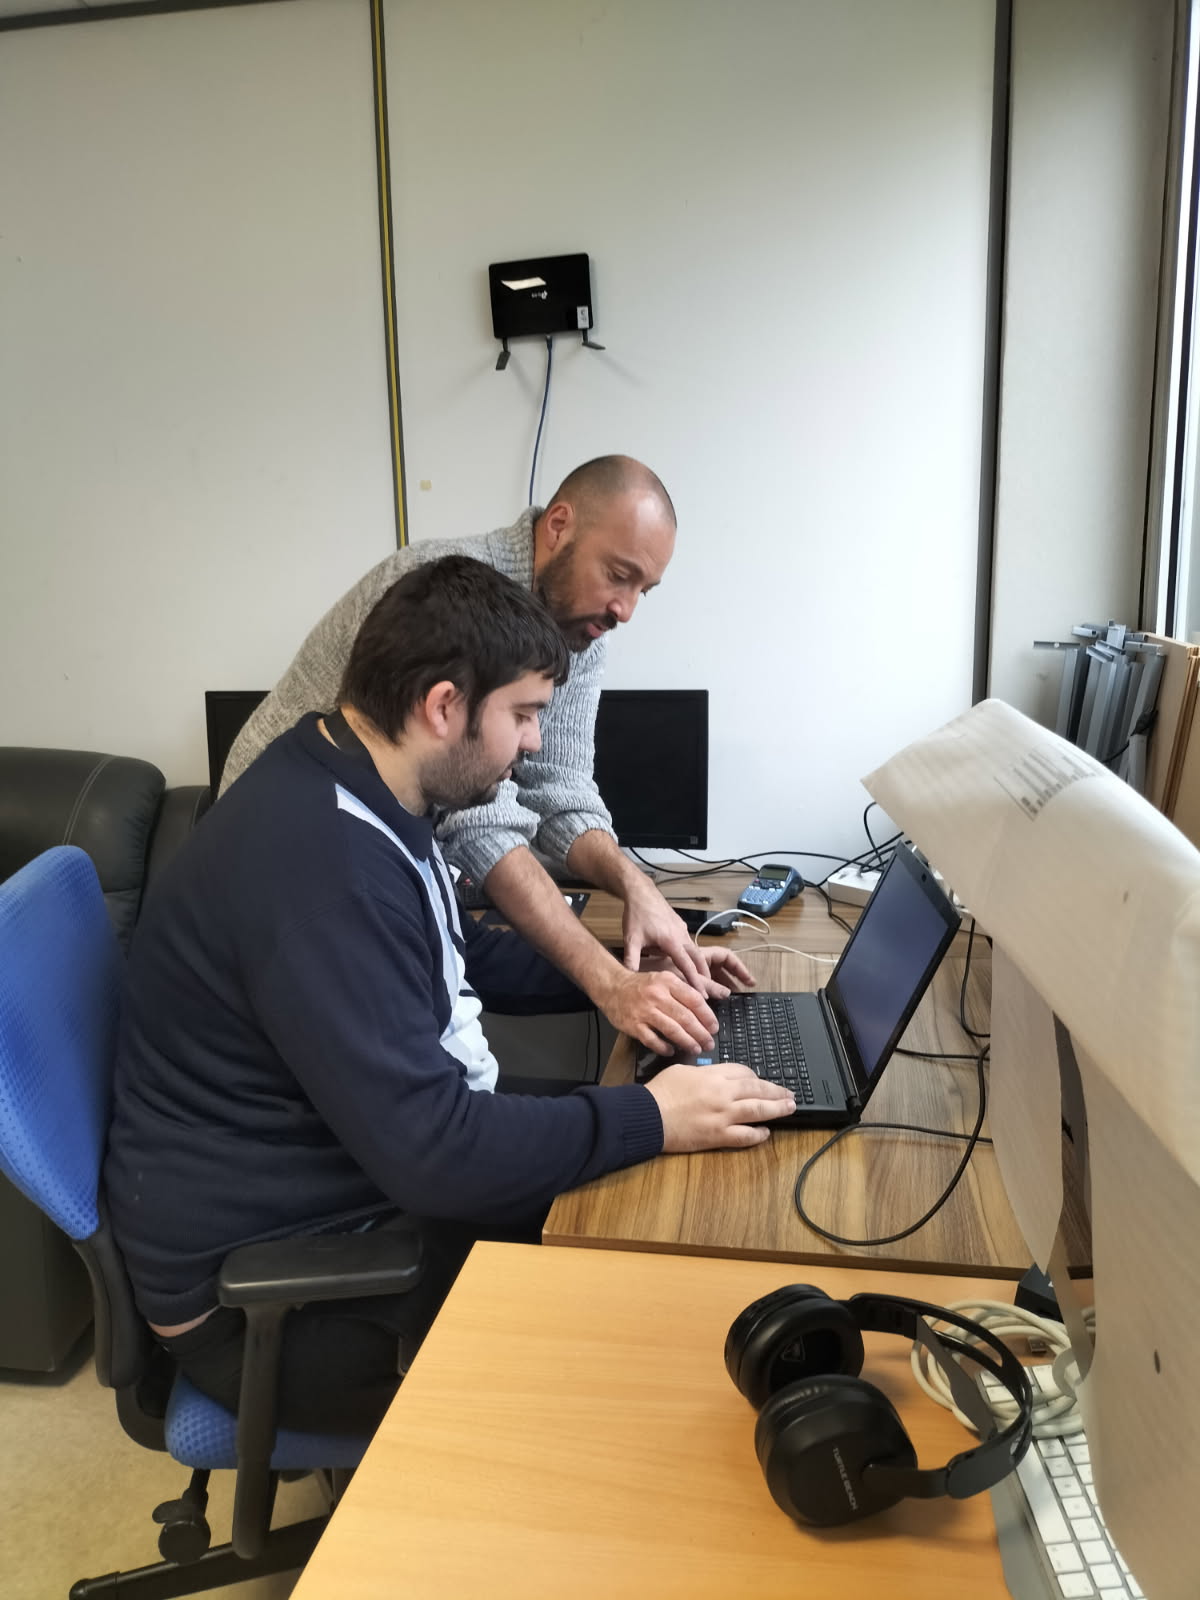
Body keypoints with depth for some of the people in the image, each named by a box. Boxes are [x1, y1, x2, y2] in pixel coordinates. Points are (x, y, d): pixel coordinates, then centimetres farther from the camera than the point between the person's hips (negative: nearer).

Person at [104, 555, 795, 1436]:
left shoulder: (354, 791, 2)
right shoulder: (323, 857, -31)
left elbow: (460, 954, 17)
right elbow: (429, 1146, -32)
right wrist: (651, 1118, -24)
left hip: (359, 1172, 9)